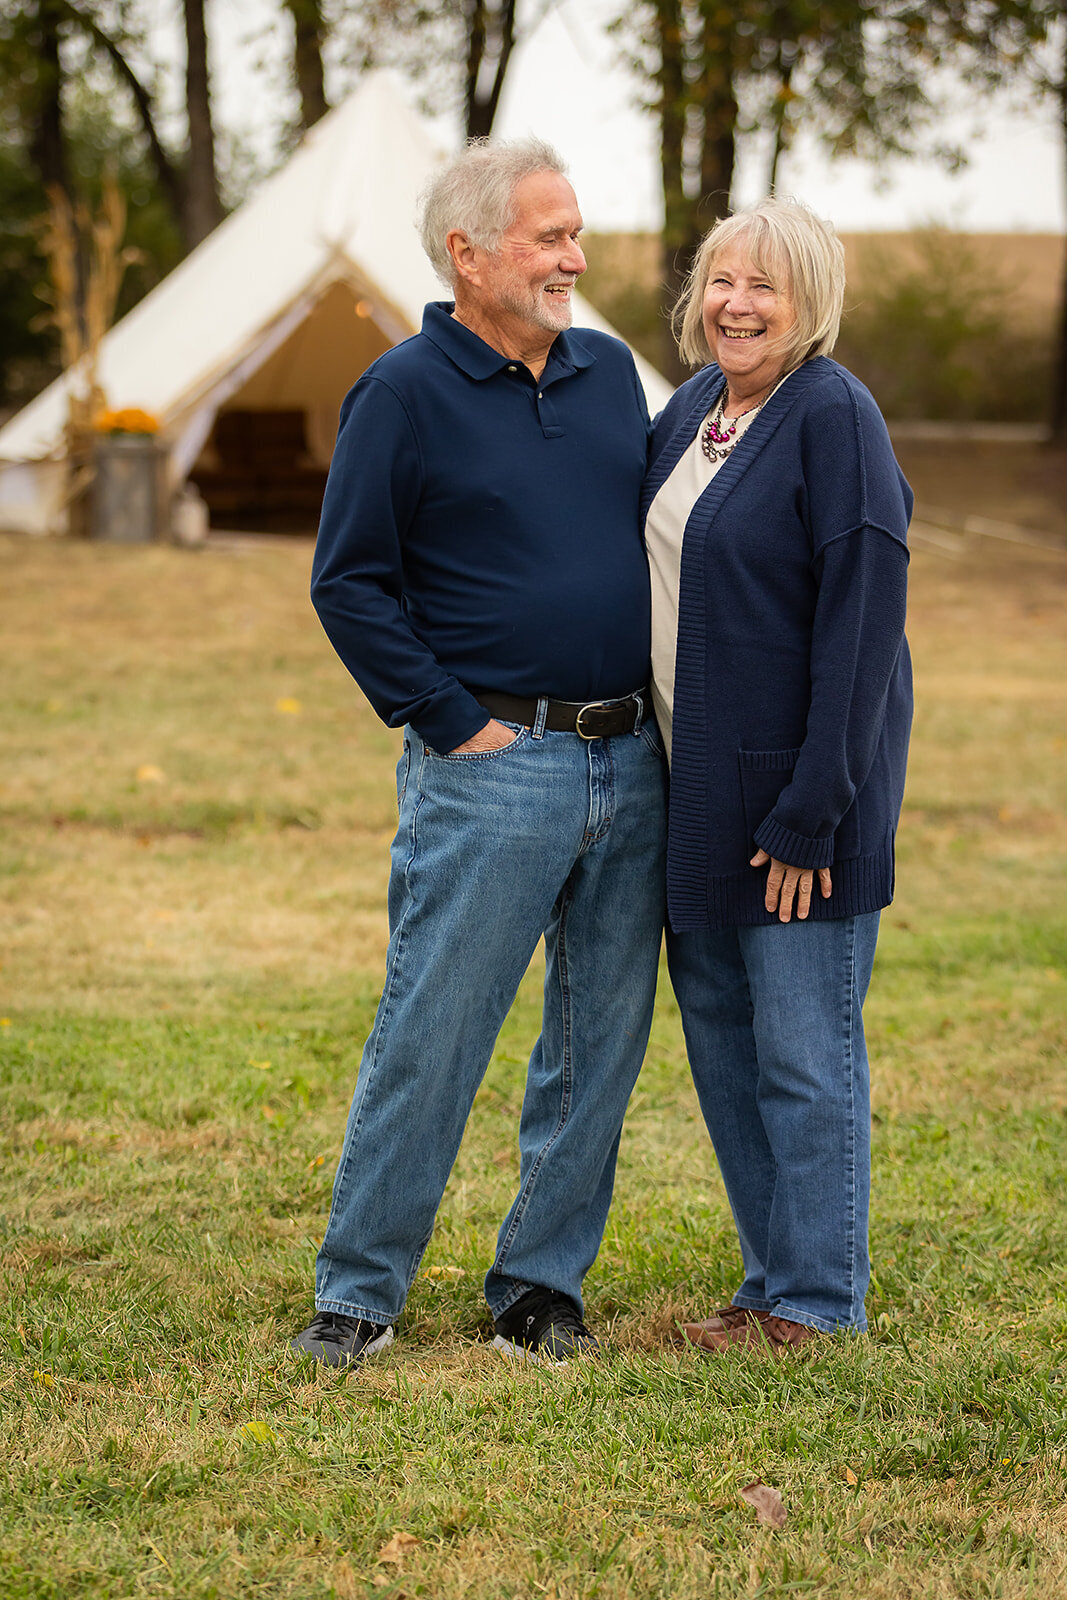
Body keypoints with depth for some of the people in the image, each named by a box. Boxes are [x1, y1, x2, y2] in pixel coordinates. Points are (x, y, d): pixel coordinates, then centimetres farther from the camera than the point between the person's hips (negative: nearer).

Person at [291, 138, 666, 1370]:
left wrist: (659, 699, 12)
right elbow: (348, 583, -6)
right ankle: (358, 1292, 8)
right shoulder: (404, 393, -5)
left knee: (600, 1045, 9)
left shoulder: (609, 372, 12)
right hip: (490, 769, -6)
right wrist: (452, 718, -10)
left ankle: (542, 1284, 20)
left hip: (629, 762, 6)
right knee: (430, 1037, -4)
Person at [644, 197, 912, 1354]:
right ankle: (774, 1281, 25)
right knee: (720, 1038, 14)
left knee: (803, 1050, -1)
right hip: (700, 781, 8)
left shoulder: (833, 416, -14)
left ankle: (817, 1302, 11)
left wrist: (814, 812, -21)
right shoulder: (687, 413, 11)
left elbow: (863, 618, -18)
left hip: (796, 782, -8)